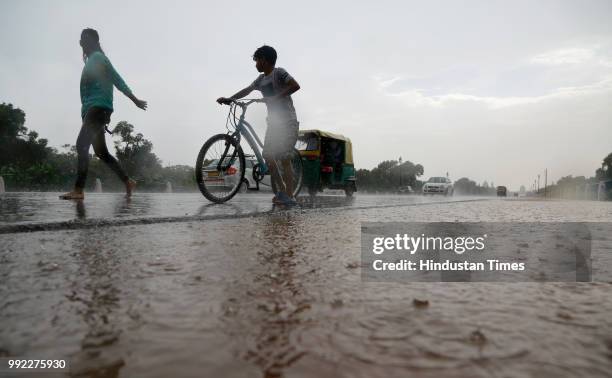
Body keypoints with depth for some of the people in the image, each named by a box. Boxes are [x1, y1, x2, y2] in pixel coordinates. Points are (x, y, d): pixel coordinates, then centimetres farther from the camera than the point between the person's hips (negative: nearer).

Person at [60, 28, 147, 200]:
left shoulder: (97, 58, -2)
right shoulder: (91, 60, 24)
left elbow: (116, 79, -7)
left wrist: (135, 100, -9)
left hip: (98, 108, -10)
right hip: (92, 109, 10)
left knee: (82, 145, -21)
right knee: (101, 152, 12)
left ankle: (78, 190, -26)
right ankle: (128, 182, 19)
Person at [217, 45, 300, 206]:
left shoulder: (279, 72, -8)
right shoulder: (261, 79, 15)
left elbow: (295, 86, -20)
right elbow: (246, 91, 24)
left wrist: (275, 97, -22)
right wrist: (228, 99, 17)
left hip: (287, 122, -8)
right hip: (273, 122, 8)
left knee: (284, 158, -13)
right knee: (268, 156, 4)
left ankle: (289, 196, -9)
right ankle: (281, 190, 15)